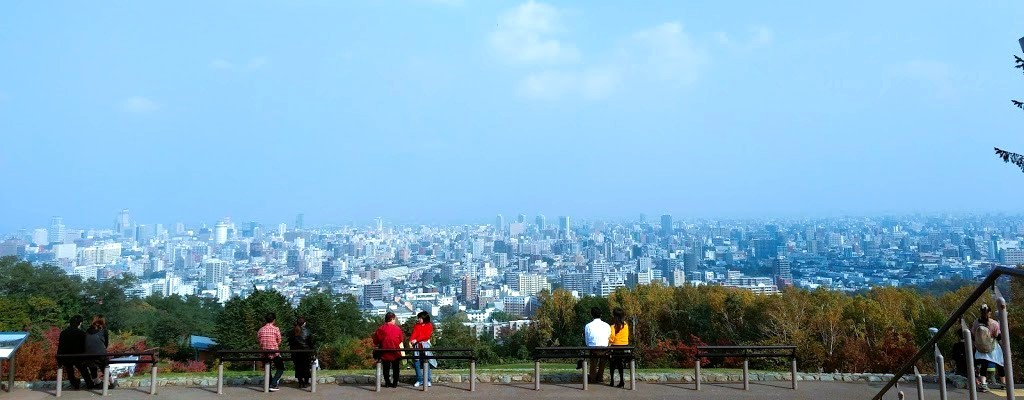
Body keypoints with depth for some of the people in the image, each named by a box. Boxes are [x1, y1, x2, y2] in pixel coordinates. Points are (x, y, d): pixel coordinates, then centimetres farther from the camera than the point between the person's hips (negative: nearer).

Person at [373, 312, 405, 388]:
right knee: (395, 368, 18)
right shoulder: (397, 329, -12)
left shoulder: (380, 329, -9)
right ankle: (395, 383, 21)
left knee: (386, 368, 19)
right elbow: (402, 340, 1)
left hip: (384, 354, 1)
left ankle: (387, 382, 22)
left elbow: (375, 342, -4)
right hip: (395, 353, -1)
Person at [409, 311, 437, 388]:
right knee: (416, 362, -2)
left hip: (425, 345, -3)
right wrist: (410, 341, -16)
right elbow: (414, 334, 3)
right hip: (416, 345, 3)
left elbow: (426, 335, -6)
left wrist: (416, 340, -15)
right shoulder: (416, 326, 16)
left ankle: (428, 380, -3)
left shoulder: (429, 325, 5)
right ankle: (419, 380, 7)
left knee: (426, 362, -8)